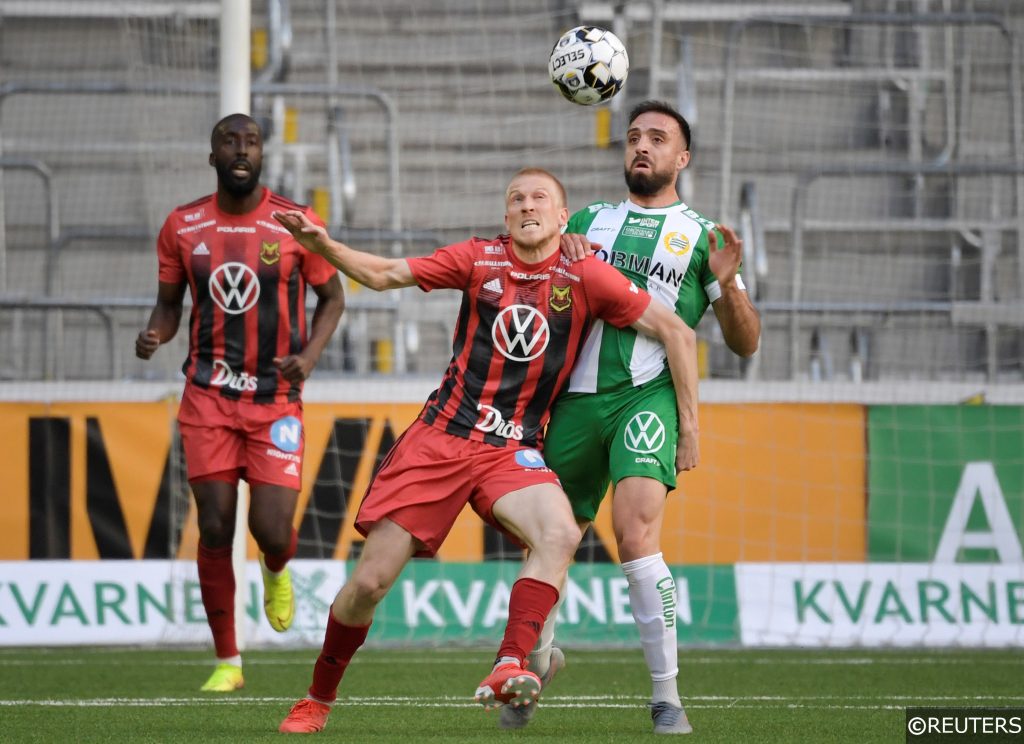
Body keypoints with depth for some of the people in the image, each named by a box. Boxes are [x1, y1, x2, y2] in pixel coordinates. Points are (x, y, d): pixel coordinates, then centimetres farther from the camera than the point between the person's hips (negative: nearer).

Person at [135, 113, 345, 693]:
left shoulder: (297, 225, -4)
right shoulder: (183, 227, 2)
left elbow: (332, 298, 6)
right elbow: (170, 302, 12)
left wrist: (310, 355, -11)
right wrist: (155, 335, -11)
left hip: (276, 397, -1)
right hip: (209, 397, 1)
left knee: (271, 529, -9)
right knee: (215, 528, -4)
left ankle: (276, 572, 31)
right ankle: (228, 662, 9)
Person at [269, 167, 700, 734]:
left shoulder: (583, 277, -2)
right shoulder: (479, 260, 3)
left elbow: (676, 333, 1)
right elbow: (383, 274, 5)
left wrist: (688, 429, -2)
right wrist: (324, 247, -12)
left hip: (513, 450, -1)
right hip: (439, 437, 1)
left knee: (560, 535, -33)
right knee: (369, 582, -3)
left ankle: (508, 669, -37)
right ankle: (319, 698, 19)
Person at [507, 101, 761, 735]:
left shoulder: (700, 236, 12)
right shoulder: (589, 221, 20)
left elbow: (745, 343, 10)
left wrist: (728, 284, -10)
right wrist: (556, 246, -1)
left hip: (647, 396, -4)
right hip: (577, 397, 4)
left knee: (636, 537, -23)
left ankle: (667, 698, -18)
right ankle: (539, 655, 39)